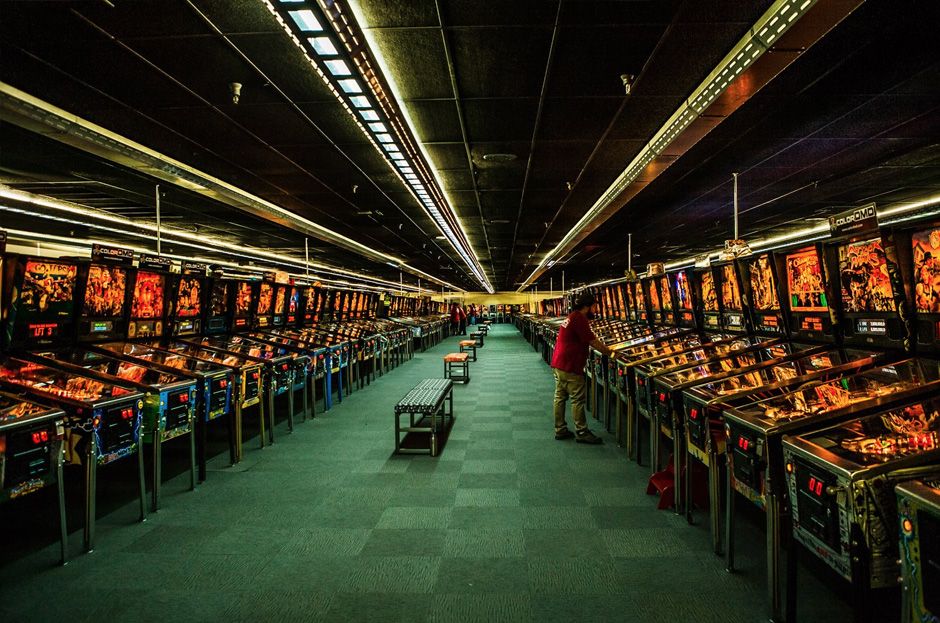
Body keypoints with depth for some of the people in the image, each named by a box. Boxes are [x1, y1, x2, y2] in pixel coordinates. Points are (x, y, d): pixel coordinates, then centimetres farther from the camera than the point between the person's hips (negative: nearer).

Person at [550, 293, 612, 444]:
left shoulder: (572, 317, 16)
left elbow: (591, 339, 19)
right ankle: (582, 433, 7)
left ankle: (560, 430, 20)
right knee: (577, 399, -1)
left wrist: (605, 348, 17)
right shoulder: (580, 319, -16)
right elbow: (593, 342, -14)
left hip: (558, 363, 10)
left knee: (560, 397, 12)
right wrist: (610, 352, -2)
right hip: (569, 366, -10)